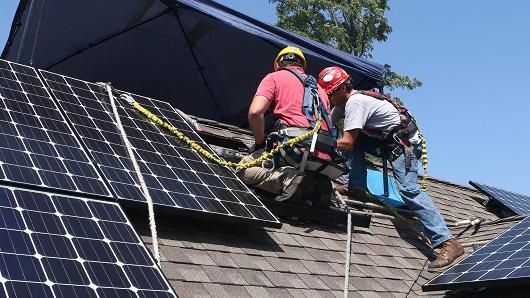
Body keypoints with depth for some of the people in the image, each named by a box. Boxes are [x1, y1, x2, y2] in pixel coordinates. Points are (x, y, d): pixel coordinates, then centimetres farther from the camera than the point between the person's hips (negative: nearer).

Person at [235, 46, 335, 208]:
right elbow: (328, 125, 21)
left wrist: (260, 143, 9)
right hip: (324, 156, 6)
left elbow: (255, 112, -4)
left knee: (242, 170, 5)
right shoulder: (319, 88, 30)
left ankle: (288, 179, -19)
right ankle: (314, 184, -3)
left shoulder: (274, 77, 12)